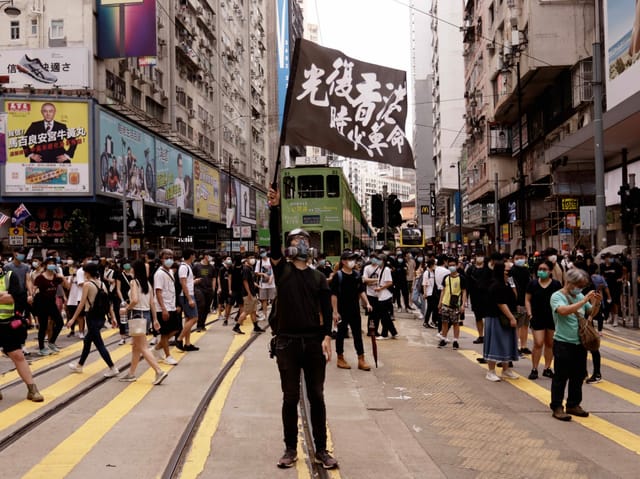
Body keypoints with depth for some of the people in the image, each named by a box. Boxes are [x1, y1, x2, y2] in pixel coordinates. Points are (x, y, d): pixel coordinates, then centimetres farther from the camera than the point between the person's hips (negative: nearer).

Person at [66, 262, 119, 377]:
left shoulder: (87, 284, -11)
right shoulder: (101, 284, 7)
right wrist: (113, 317, 11)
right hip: (101, 316, 8)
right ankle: (79, 365, 34)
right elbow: (108, 302, 6)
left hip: (92, 316, -8)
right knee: (87, 340, 21)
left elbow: (82, 303, -13)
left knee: (99, 344, -3)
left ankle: (113, 368, -6)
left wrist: (73, 319, -8)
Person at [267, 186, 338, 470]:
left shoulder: (318, 277, 9)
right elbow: (274, 239, -10)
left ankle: (321, 450, 15)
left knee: (316, 397, 7)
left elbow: (326, 310, 2)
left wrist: (327, 337, -12)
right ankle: (290, 449, 18)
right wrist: (275, 208, -21)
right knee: (290, 398, 6)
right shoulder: (282, 270, 3)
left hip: (314, 342, 2)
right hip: (287, 342, -1)